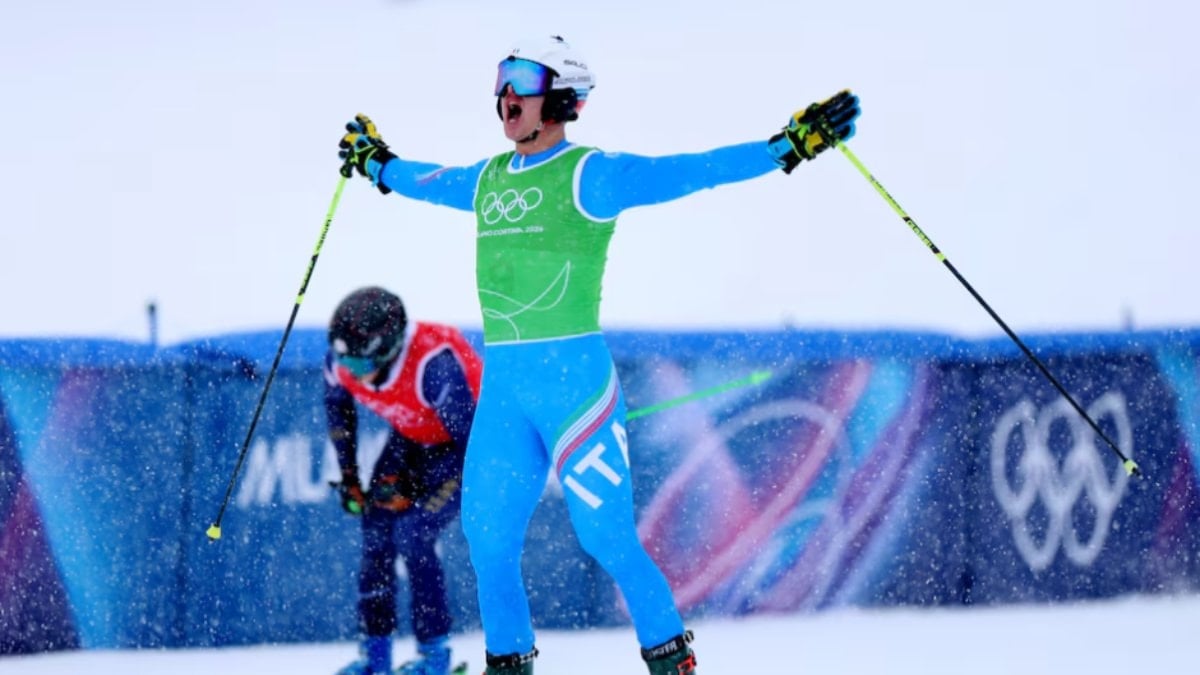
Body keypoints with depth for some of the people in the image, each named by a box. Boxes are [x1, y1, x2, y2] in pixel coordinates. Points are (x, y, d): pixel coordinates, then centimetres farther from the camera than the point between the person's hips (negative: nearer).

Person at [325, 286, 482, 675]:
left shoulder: (434, 363, -40)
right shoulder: (341, 360, -21)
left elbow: (470, 441, -30)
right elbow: (337, 404, 5)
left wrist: (412, 488, -25)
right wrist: (347, 475, 3)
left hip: (464, 442, -6)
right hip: (411, 436, 6)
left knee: (412, 534, -18)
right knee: (376, 526, -7)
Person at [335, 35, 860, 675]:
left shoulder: (590, 175, -6)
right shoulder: (488, 180, 14)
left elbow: (686, 172, -14)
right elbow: (428, 181, 36)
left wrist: (789, 146, -23)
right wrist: (376, 163, 52)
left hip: (573, 375, -6)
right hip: (501, 384, 6)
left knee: (606, 535, -6)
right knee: (487, 536, 5)